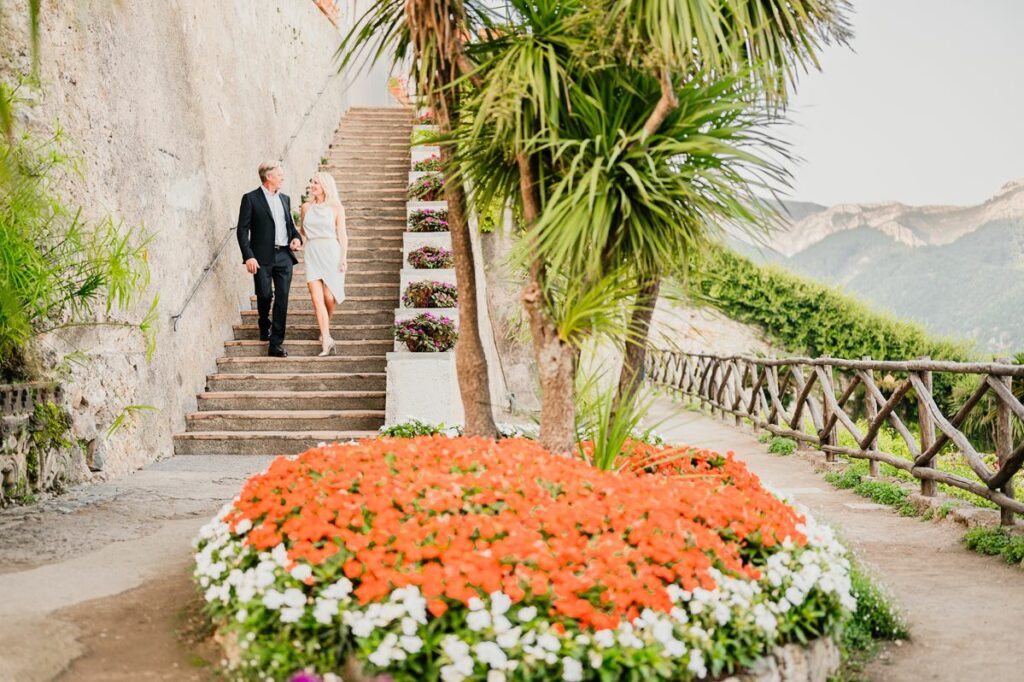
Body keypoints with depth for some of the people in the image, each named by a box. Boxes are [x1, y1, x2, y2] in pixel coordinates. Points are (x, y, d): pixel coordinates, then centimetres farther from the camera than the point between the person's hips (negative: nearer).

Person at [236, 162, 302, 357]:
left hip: (284, 255, 4)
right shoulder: (251, 199, -2)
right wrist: (248, 256, -14)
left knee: (282, 299, -3)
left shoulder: (285, 198, 15)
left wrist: (296, 237, 3)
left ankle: (276, 343, -2)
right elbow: (242, 230, -5)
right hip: (262, 257, -4)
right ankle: (264, 326, 33)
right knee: (264, 295, 1)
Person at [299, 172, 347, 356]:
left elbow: (342, 234, -1)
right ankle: (326, 341, -13)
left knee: (329, 297, 0)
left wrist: (344, 257, -8)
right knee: (317, 298, -10)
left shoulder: (336, 207, 1)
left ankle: (325, 327, 31)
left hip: (331, 252, -2)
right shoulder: (306, 207, 10)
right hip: (312, 254, 2)